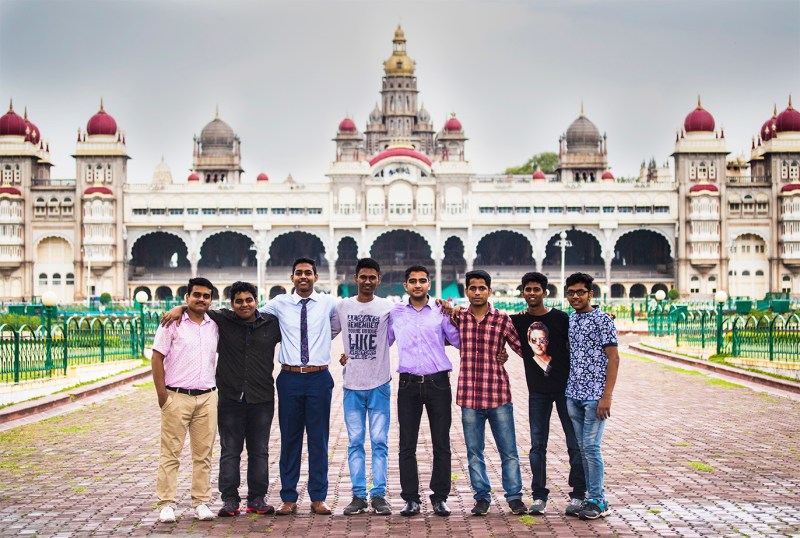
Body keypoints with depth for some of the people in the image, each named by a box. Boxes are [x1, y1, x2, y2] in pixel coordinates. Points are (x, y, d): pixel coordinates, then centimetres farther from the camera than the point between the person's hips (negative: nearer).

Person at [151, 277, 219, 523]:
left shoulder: (214, 326, 10)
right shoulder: (173, 323, -2)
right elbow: (157, 358, -3)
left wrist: (217, 390, 11)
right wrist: (162, 394, -8)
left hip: (207, 398, 4)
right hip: (177, 397, -4)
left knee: (203, 454, 6)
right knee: (171, 454, -1)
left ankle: (201, 503, 13)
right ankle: (166, 505, 4)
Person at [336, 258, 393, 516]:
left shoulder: (388, 307, -1)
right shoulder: (342, 306, 6)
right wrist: (344, 355, 7)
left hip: (379, 383, -2)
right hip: (352, 384, 2)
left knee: (379, 442, 0)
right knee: (355, 442, 5)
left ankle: (378, 495, 7)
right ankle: (358, 495, 11)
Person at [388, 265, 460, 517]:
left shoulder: (441, 311, 4)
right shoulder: (395, 312, 8)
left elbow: (459, 340, 3)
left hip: (438, 382, -1)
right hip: (408, 383, 1)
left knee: (441, 444, 2)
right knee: (407, 445, 3)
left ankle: (440, 497, 13)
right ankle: (411, 498, 12)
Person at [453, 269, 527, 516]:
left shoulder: (502, 319, 0)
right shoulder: (457, 318, 5)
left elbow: (523, 348, 5)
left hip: (498, 394, -2)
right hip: (469, 396, 2)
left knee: (509, 450, 5)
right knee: (474, 452, 10)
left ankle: (514, 496, 17)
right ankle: (482, 496, 22)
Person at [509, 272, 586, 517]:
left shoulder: (560, 318, -2)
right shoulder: (517, 321, 4)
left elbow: (573, 348, 4)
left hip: (565, 387, -2)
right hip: (537, 392, 2)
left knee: (575, 443, 1)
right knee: (537, 444, 4)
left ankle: (578, 495, 9)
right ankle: (539, 496, 13)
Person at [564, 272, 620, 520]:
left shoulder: (602, 320, -7)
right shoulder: (570, 320, 12)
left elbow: (613, 359, -10)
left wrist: (607, 396, -16)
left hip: (595, 395, -6)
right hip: (573, 394, 6)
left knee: (591, 447, -8)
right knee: (581, 448, 8)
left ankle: (598, 502, 2)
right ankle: (592, 497, 17)